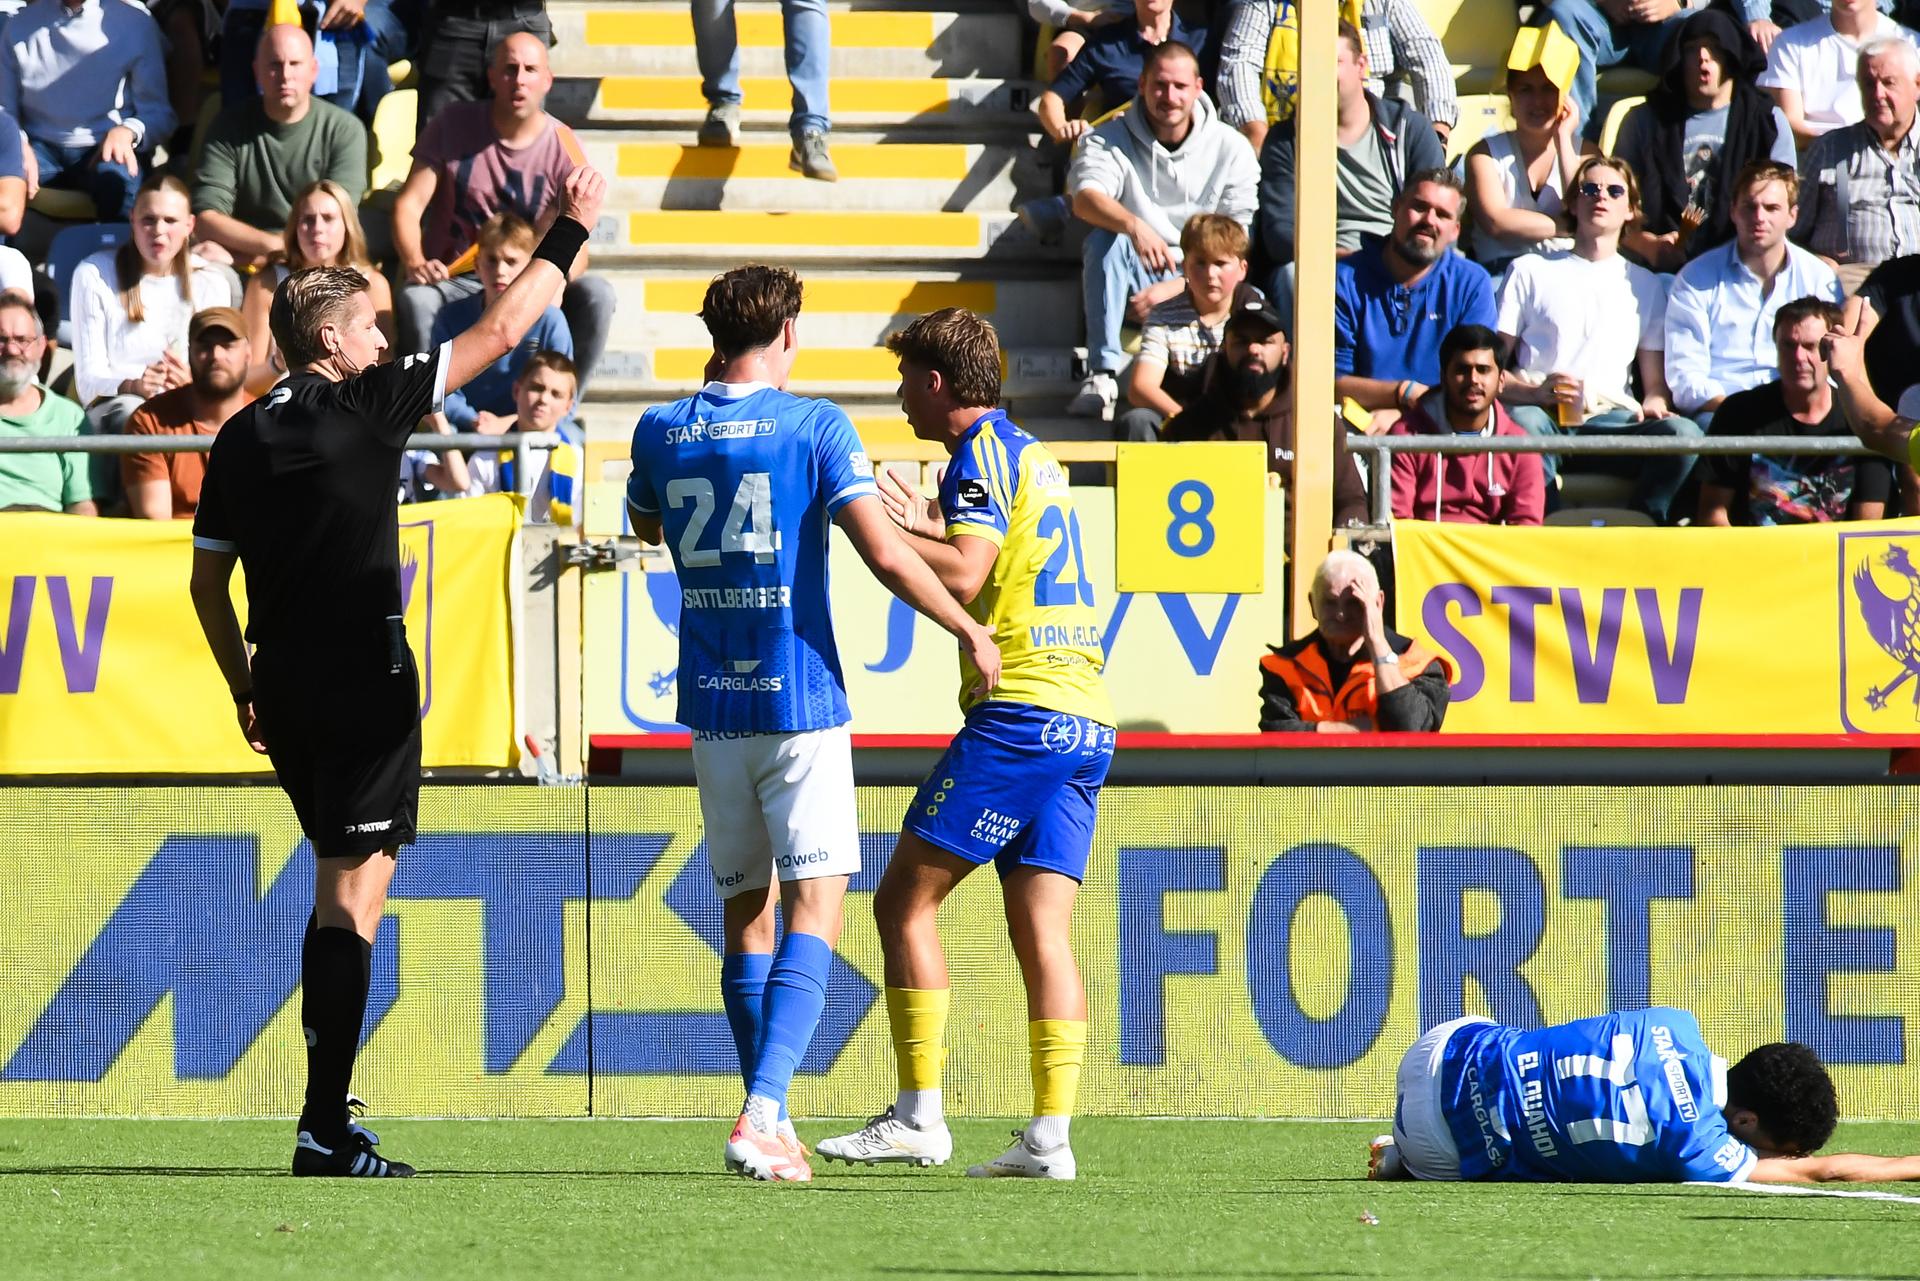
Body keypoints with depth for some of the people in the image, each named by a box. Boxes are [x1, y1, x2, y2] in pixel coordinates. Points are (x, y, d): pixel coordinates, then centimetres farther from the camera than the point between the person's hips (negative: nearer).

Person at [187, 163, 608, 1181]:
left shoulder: (241, 438, 8)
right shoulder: (365, 408, -8)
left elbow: (207, 579, 11)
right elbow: (496, 334, -3)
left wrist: (246, 690, 21)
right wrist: (569, 235, 8)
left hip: (283, 687, 7)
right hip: (363, 683, -7)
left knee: (342, 884, 18)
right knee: (353, 894, -6)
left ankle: (329, 1116, 20)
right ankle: (325, 1131, -11)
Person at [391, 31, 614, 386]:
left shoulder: (564, 148, -2)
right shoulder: (452, 126, -1)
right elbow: (409, 204, -6)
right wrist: (414, 263, -28)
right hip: (453, 282, -1)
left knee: (597, 294, -26)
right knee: (414, 301, -35)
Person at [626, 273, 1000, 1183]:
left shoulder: (661, 432, 5)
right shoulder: (815, 427, -8)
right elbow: (886, 556, -13)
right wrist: (971, 633, 0)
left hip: (711, 704, 4)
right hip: (800, 699, -4)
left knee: (744, 912, 14)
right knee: (813, 907, -5)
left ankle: (770, 1127, 17)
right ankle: (763, 1112, -22)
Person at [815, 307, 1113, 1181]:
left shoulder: (984, 452, -5)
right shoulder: (1030, 455, 23)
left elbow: (962, 578, -17)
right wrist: (930, 529, 25)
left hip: (1018, 710, -9)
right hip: (1083, 717, 9)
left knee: (905, 901, -4)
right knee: (1040, 929, 3)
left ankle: (919, 1117, -7)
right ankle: (1049, 1134, -6)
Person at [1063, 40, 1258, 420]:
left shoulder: (1231, 149, 0)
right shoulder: (1110, 141, -1)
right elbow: (1085, 199, -22)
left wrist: (1179, 287, -18)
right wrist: (1134, 225, -43)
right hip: (1135, 281, 1)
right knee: (1105, 239, -33)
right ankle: (1102, 375, -37)